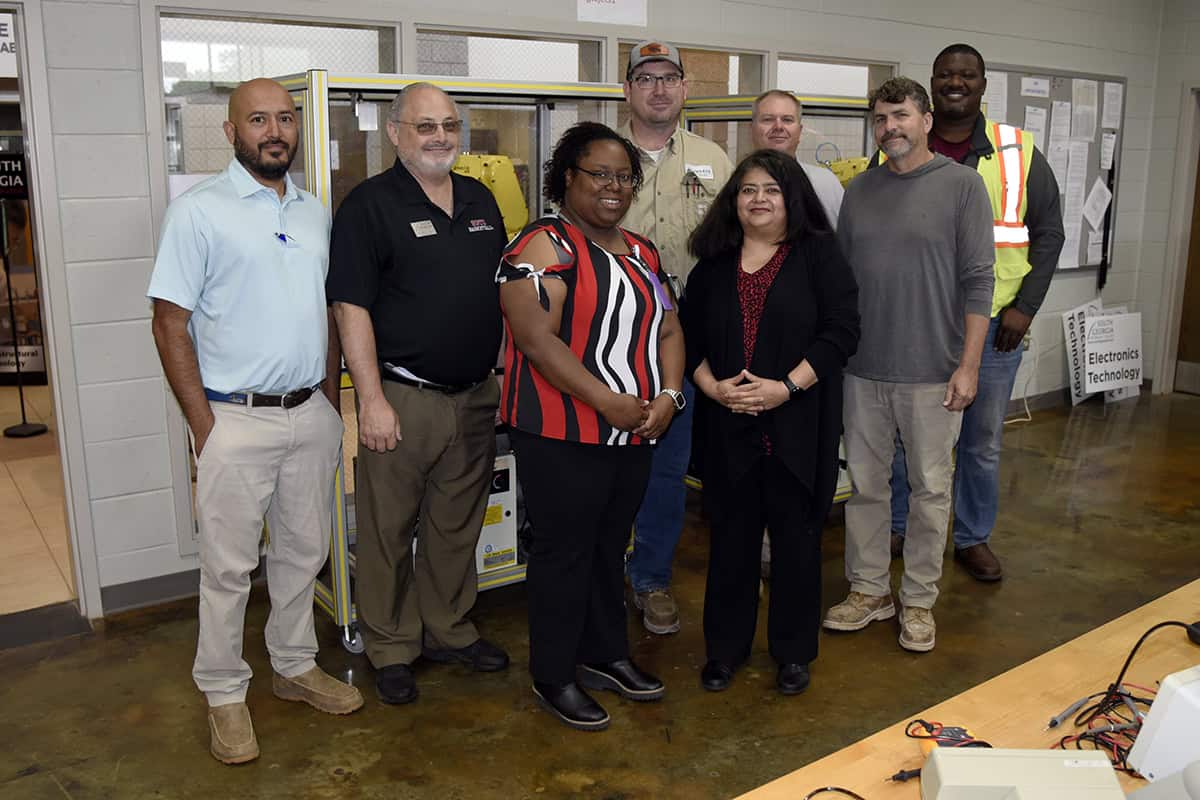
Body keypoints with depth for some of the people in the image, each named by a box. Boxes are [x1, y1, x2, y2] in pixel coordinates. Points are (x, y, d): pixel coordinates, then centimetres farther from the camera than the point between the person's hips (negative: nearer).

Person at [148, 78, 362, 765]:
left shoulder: (315, 211, 10)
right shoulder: (200, 211, -8)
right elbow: (171, 322, -9)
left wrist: (332, 401, 11)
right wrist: (204, 426, -13)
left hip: (311, 413, 5)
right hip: (236, 420, -5)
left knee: (303, 552, 16)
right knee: (229, 566, 5)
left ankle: (296, 666, 34)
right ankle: (225, 694, 22)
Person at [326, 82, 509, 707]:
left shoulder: (480, 200, 12)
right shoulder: (370, 204, -7)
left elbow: (503, 291, 19)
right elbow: (351, 307, -13)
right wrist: (373, 400, -18)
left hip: (475, 396, 6)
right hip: (403, 398, -6)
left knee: (458, 525, 17)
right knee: (390, 530, 6)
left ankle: (449, 631, 33)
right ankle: (391, 649, 23)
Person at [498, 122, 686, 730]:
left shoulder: (641, 252, 14)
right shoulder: (544, 246, -12)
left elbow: (667, 329, 13)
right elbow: (536, 338, -22)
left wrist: (668, 395, -5)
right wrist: (610, 402, -22)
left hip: (634, 435, 8)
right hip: (564, 438, -7)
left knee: (610, 547, 19)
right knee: (565, 551, 3)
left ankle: (606, 655, 36)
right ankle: (553, 678, 20)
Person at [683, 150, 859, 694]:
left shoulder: (819, 255, 0)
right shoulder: (713, 264, 10)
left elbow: (841, 330, -8)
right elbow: (689, 338, 9)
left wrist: (787, 387, -17)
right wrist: (713, 387, -9)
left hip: (799, 425, -2)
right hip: (728, 425, 3)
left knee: (796, 535, 7)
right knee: (731, 534, 10)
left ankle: (794, 650, 25)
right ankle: (725, 646, 26)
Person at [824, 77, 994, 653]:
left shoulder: (961, 185, -3)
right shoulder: (858, 190, 8)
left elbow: (977, 280, -6)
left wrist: (968, 365, -11)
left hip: (932, 373, -3)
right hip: (862, 370, 4)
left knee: (930, 490, 7)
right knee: (865, 484, 11)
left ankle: (918, 599, 23)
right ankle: (868, 589, 26)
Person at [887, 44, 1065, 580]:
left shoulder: (1019, 154, 2)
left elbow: (1048, 233, 5)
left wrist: (1025, 306, -5)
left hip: (992, 325, 0)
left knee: (982, 441, 10)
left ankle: (974, 538, 27)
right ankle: (897, 526, 28)